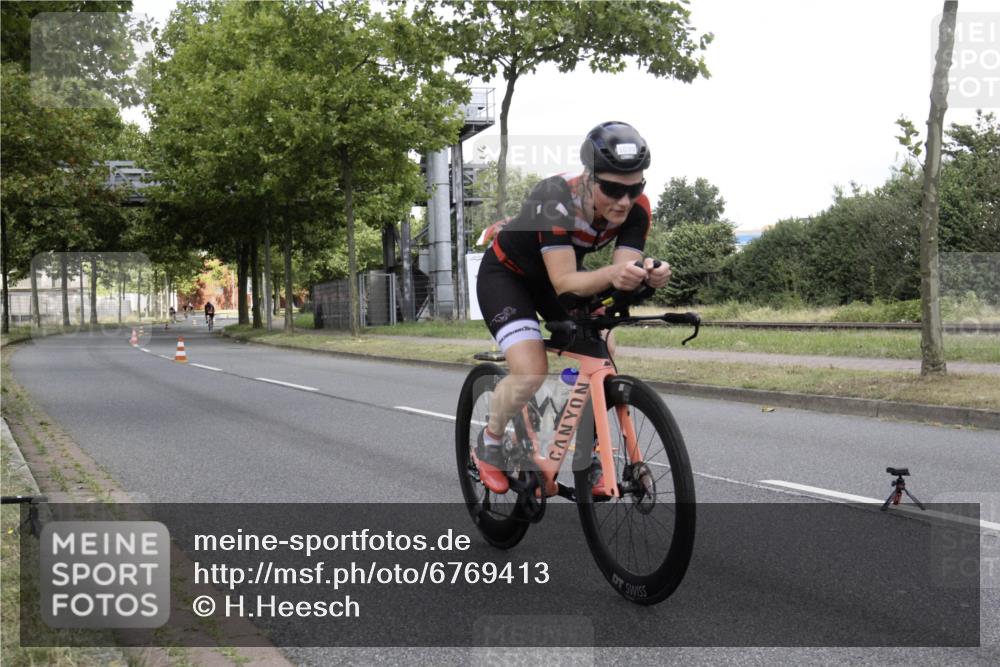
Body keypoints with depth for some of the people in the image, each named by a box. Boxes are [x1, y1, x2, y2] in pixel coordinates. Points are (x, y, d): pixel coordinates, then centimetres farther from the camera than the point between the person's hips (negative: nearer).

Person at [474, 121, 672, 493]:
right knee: (531, 372, -23)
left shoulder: (636, 209, -22)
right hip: (505, 274, -5)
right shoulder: (556, 199, -37)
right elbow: (564, 282, -41)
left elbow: (624, 273, -26)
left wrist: (647, 275, -49)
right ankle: (490, 441, 5)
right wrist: (611, 274, -60)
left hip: (553, 277, 5)